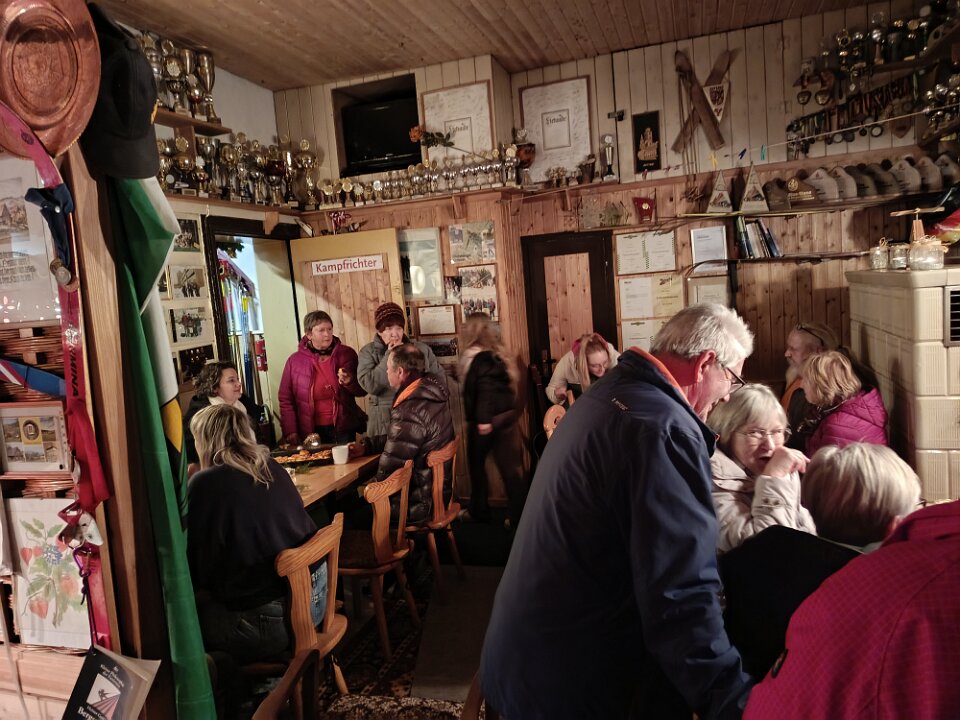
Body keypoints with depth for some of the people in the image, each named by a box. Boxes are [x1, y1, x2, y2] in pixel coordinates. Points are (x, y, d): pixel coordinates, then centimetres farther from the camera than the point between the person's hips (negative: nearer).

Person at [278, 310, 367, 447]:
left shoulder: (346, 354, 2)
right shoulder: (295, 361, 1)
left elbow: (362, 390, 6)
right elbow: (286, 400, 4)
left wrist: (350, 382, -16)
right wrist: (291, 432, -3)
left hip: (342, 429, 0)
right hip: (311, 432, 0)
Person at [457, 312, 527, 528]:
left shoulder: (478, 357, -12)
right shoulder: (494, 353, 12)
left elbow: (486, 389, -21)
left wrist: (484, 419, -23)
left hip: (488, 419, -7)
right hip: (504, 415, 7)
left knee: (476, 463, 12)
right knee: (509, 466, 7)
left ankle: (478, 511, 25)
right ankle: (518, 514, 8)